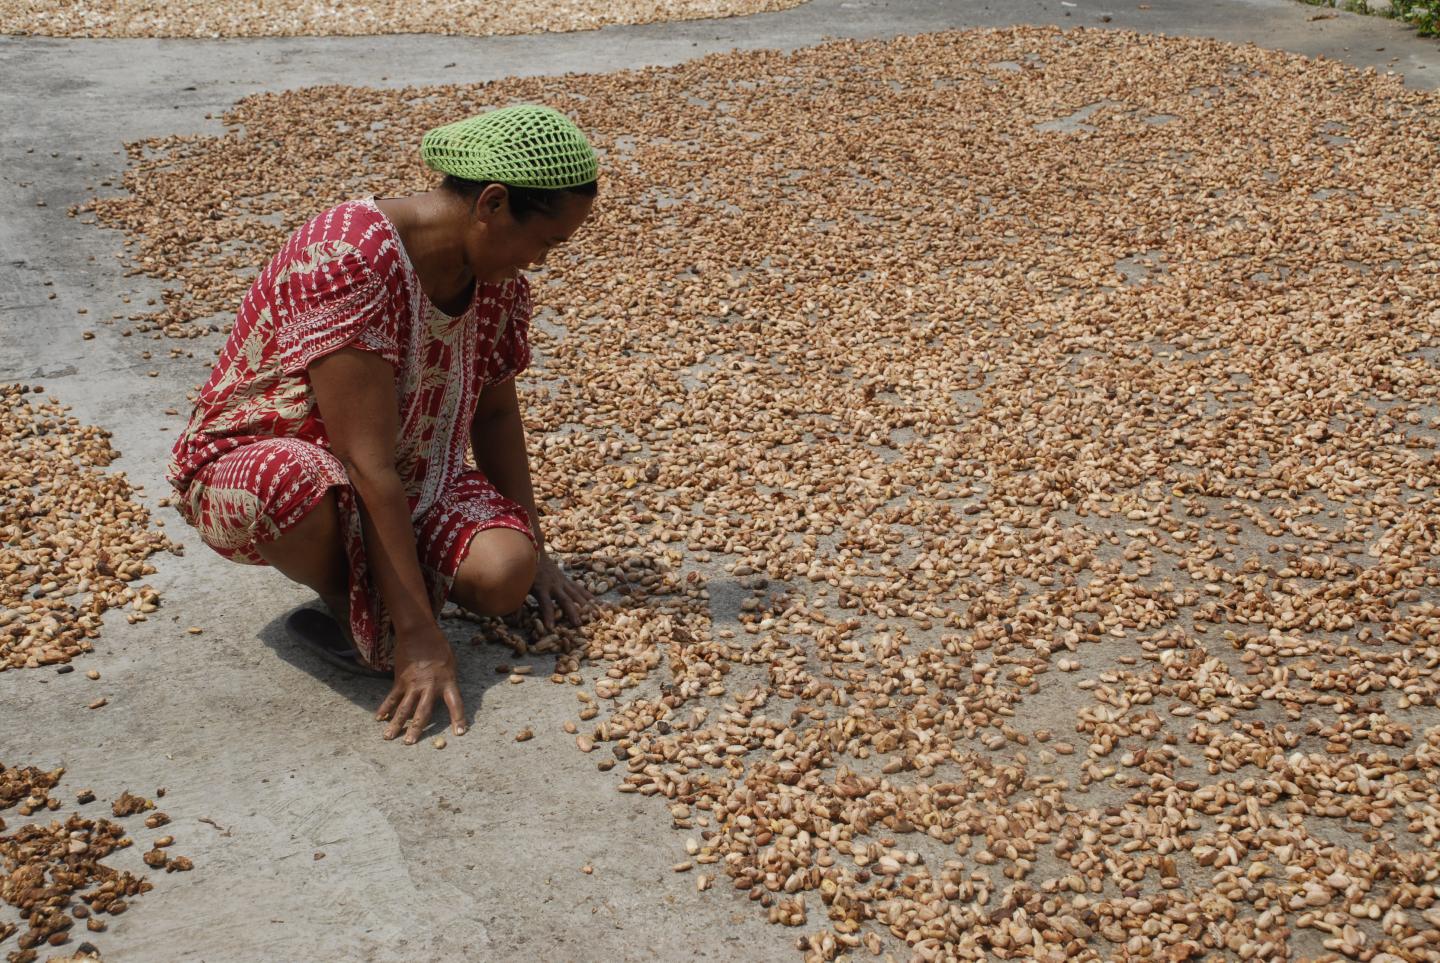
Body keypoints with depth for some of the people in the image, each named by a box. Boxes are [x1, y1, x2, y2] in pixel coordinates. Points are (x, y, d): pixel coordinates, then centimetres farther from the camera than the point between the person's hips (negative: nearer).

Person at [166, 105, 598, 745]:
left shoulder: (499, 276, -7)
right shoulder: (346, 258, -31)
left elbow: (495, 412, 8)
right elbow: (367, 465, -34)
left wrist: (534, 553, 6)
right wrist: (418, 634, -33)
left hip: (409, 479, 6)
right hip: (250, 464, -5)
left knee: (505, 574, -23)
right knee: (300, 482, -42)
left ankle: (363, 570, 8)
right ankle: (343, 603, -8)